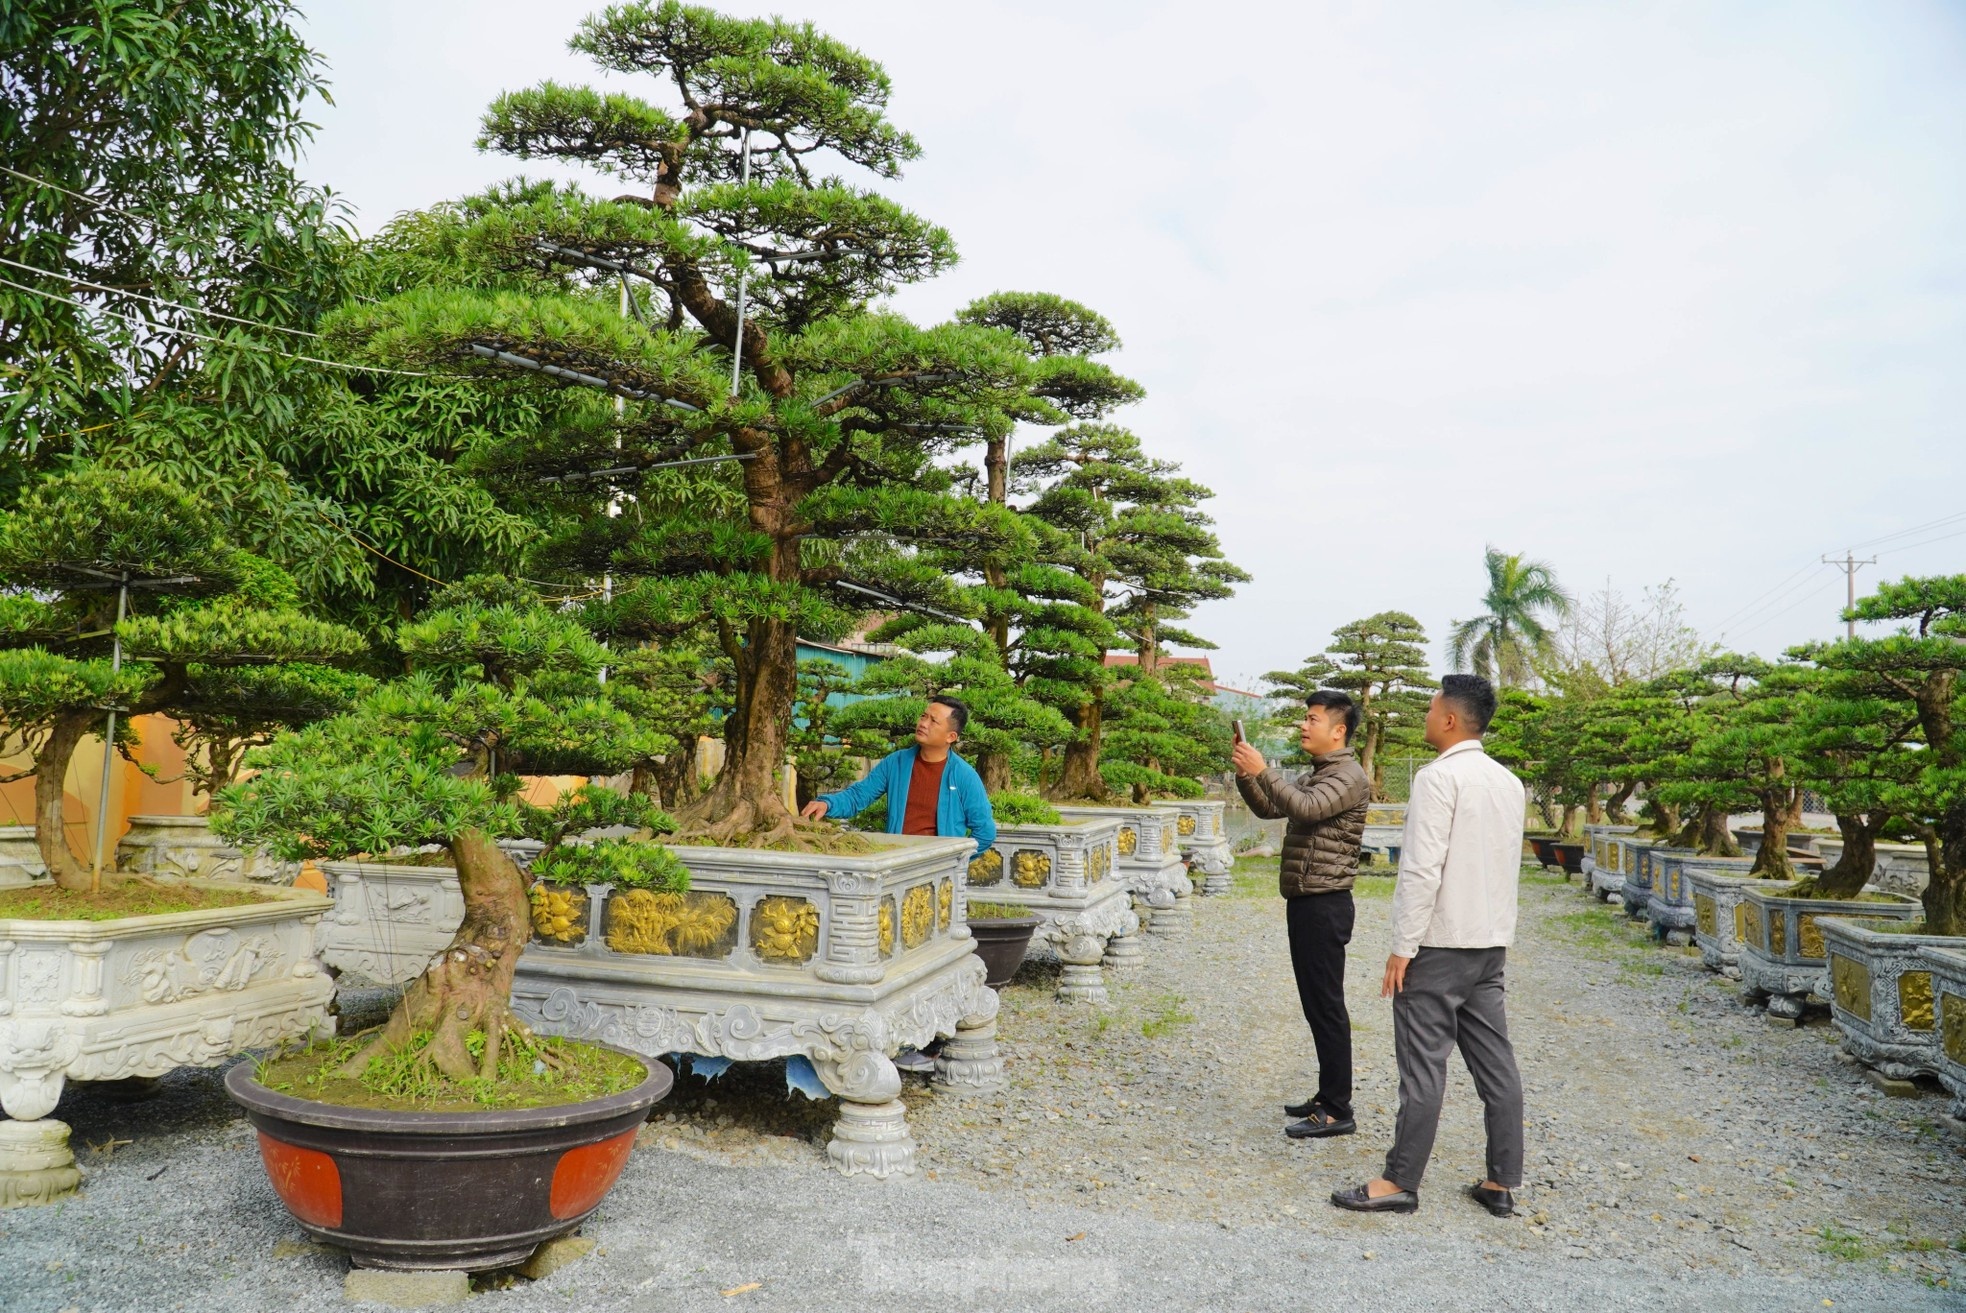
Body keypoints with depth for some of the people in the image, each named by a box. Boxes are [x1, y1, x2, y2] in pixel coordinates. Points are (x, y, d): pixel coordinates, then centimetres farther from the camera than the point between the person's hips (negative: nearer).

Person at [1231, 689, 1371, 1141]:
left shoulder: (1349, 776, -12)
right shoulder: (1313, 776, 16)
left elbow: (1304, 807, -28)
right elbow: (1268, 808, 20)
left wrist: (1263, 770, -24)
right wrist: (1245, 775, 4)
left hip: (1325, 905, -10)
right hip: (1305, 902, 10)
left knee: (1326, 1006, -6)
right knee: (1316, 1005, 14)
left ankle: (1337, 1111, 0)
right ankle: (1328, 1096, 24)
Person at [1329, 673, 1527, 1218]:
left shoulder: (1439, 776, -15)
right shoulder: (1509, 782, 11)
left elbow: (1422, 870, -20)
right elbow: (1507, 865, 17)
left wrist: (1403, 946, -16)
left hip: (1440, 944, -8)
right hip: (1491, 943, 8)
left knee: (1423, 1066, -2)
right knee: (1495, 1063, 11)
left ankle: (1400, 1183, 5)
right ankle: (1502, 1183, 17)